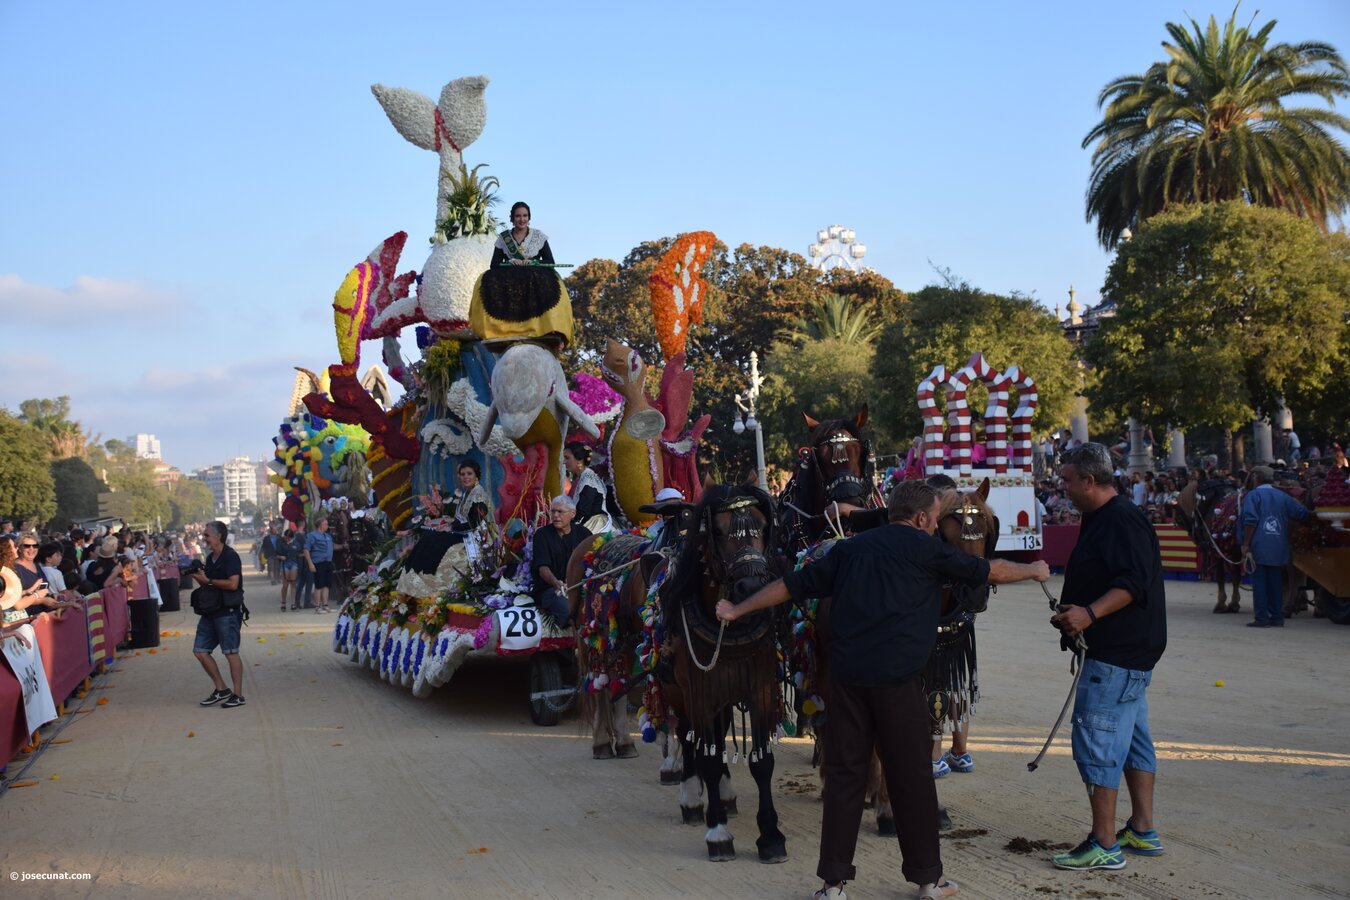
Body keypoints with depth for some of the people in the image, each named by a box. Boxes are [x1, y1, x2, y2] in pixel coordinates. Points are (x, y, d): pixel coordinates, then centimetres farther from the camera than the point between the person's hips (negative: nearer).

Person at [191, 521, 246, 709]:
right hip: (210, 611, 9)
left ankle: (238, 695, 3)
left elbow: (232, 584, -23)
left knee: (231, 653, -4)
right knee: (200, 650, 8)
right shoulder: (210, 558, 14)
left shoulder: (230, 556, -13)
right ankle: (221, 689, 17)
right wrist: (197, 577, 2)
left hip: (227, 612, -9)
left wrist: (207, 580, -16)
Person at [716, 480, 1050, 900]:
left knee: (844, 775, 9)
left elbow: (791, 585, 17)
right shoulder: (924, 549, 3)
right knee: (912, 776, 7)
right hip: (897, 679, -4)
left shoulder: (849, 548, 15)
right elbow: (990, 571, 13)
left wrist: (737, 610, 26)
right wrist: (1034, 570, 31)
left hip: (846, 675, 4)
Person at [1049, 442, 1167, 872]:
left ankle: (1104, 845, -4)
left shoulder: (1122, 521, -17)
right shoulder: (1102, 519, 16)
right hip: (1127, 649, 11)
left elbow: (1134, 583, -26)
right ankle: (1142, 830, 25)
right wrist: (1074, 617, 15)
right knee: (1133, 739, 16)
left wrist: (1089, 613, -33)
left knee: (1096, 743, -8)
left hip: (1117, 654, -11)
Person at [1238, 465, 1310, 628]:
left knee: (1259, 582, -2)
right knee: (1276, 582, 9)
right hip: (1278, 548, 5)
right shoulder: (1282, 496, 11)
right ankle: (1277, 617, 11)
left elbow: (1250, 521, -13)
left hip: (1258, 547, -5)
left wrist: (1246, 544, -11)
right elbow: (1302, 512, 11)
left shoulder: (1253, 495, -3)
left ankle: (1262, 618, -4)